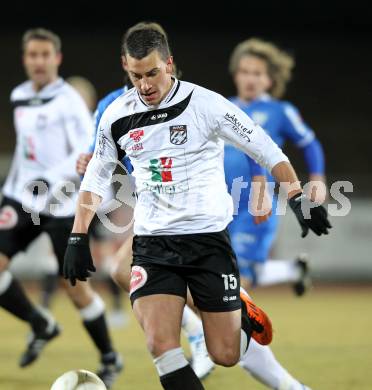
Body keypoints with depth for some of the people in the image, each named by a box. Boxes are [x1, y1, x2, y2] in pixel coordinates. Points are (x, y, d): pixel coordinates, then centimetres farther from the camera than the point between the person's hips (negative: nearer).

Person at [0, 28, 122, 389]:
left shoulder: (68, 101, -12)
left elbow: (89, 151, -18)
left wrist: (53, 178, -30)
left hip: (61, 205, -6)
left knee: (75, 287, -1)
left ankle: (110, 359, 21)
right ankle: (41, 326, 12)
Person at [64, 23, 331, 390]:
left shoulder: (205, 104, -11)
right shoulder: (117, 115, 1)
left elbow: (267, 150, -5)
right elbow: (95, 178, 15)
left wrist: (299, 198, -14)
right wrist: (78, 239, 9)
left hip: (208, 239, -2)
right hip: (152, 245, 2)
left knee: (225, 355, 0)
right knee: (161, 346, -19)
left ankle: (243, 313, 35)